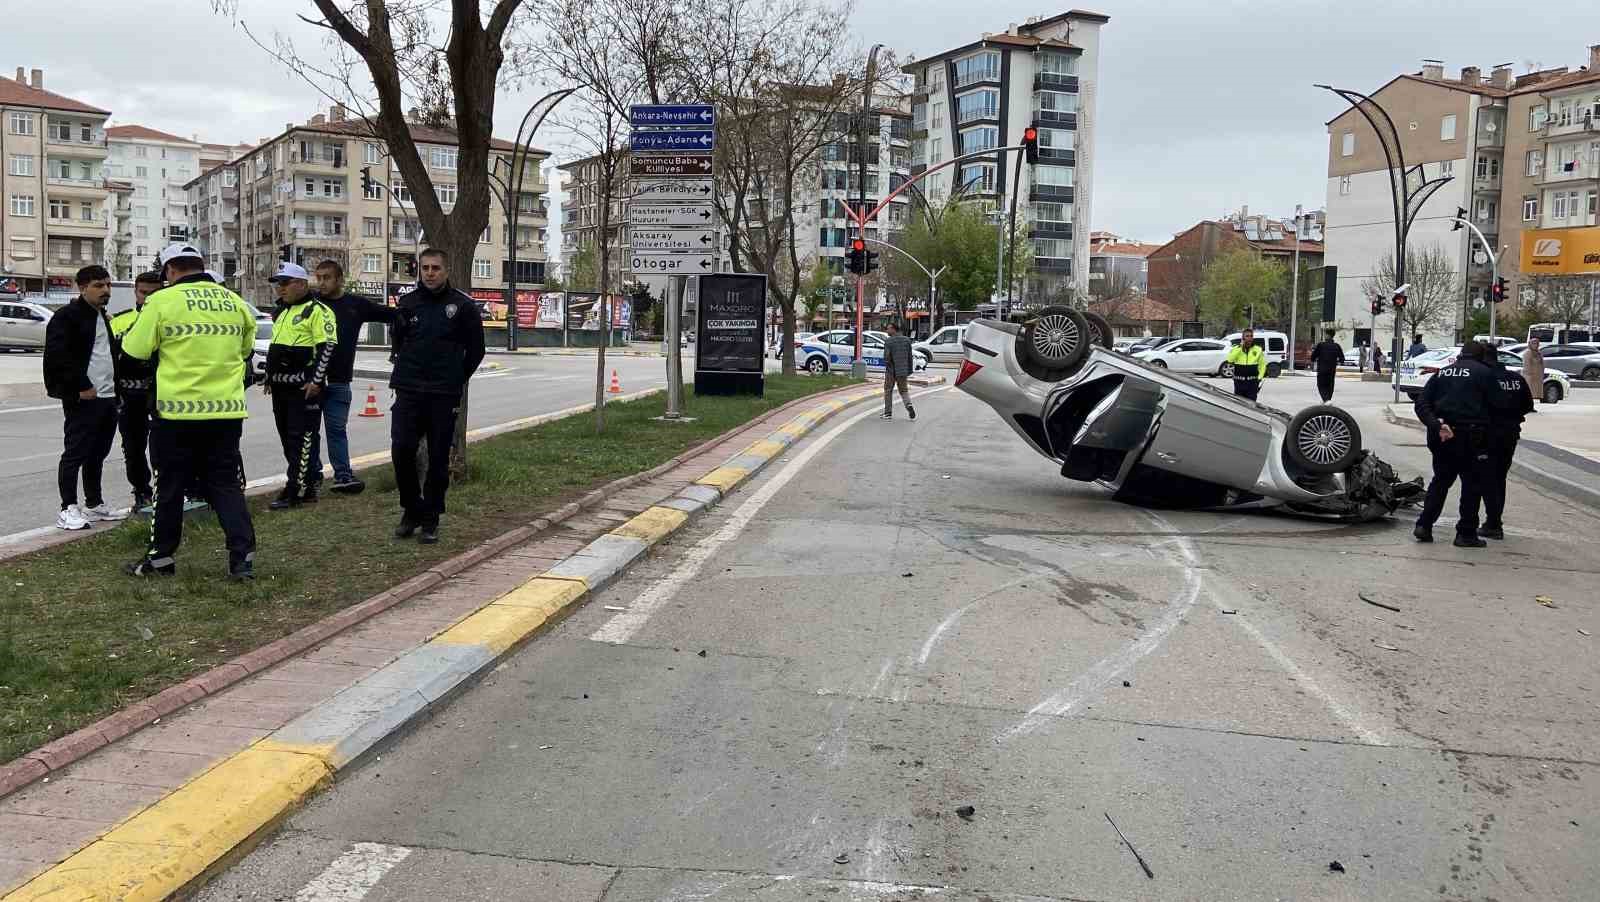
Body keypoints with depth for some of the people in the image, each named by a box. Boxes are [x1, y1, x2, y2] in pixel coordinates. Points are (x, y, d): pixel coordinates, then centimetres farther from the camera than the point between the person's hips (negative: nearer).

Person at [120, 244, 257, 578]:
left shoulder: (162, 300, -7)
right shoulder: (234, 301, 7)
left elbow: (136, 350, -4)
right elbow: (246, 347, 20)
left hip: (178, 408, -3)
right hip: (227, 409, 4)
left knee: (170, 485, 9)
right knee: (226, 483, 8)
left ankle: (161, 557, 20)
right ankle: (242, 557, 1)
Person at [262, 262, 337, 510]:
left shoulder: (317, 310, -9)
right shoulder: (281, 311, 20)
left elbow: (327, 346, -16)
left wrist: (316, 380, -20)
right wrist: (270, 378, 24)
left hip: (304, 387, -10)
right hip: (281, 387, 10)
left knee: (303, 438, -8)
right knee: (287, 438, 12)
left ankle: (297, 490, -7)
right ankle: (309, 480, 20)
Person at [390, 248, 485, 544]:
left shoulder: (463, 306, -1)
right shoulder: (407, 302, 7)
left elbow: (475, 350, 6)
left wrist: (455, 381, 8)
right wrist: (409, 372, 13)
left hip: (444, 397, -2)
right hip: (408, 393, 2)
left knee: (438, 459, 3)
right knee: (401, 450, -5)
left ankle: (430, 520, 14)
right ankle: (411, 510, 14)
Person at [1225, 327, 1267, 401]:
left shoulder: (1258, 350, 5)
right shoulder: (1236, 349, 2)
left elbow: (1262, 365, 11)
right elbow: (1230, 359, -19)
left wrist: (1259, 377, -1)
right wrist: (1240, 347, -16)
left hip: (1252, 382, 0)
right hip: (1239, 381, 0)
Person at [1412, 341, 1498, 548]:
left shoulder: (1442, 373, 13)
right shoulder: (1484, 373, 0)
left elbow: (1422, 404, 2)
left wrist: (1437, 425, -8)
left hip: (1442, 436, 5)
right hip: (1470, 437, -5)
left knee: (1441, 480, 16)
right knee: (1473, 484, 5)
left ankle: (1424, 525, 9)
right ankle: (1466, 533, 7)